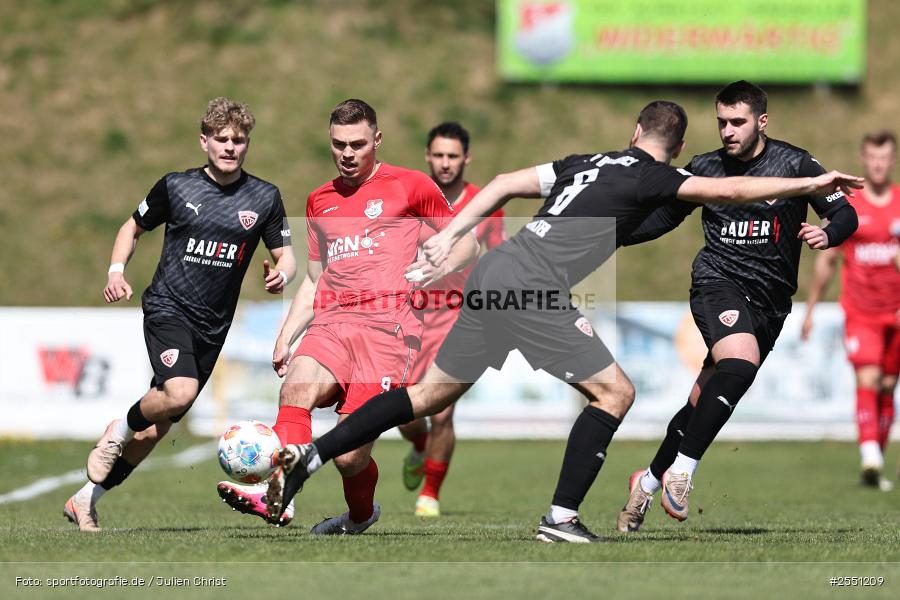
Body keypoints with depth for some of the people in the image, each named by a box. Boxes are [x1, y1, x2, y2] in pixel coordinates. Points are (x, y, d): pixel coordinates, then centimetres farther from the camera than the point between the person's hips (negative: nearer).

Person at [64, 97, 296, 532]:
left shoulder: (264, 198, 3)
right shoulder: (176, 186, -1)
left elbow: (285, 256, 6)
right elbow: (133, 227, 14)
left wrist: (280, 275, -17)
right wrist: (116, 271, -3)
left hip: (212, 326, 3)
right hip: (168, 307, -3)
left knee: (155, 429, 5)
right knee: (180, 393, -31)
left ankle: (86, 500, 20)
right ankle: (118, 431, -1)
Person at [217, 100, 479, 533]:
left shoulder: (410, 186, 9)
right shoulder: (319, 201, 24)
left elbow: (467, 243, 13)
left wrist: (441, 267, -8)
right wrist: (285, 337, 20)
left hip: (386, 324, -4)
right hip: (329, 322, 4)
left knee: (349, 456, -15)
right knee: (297, 387, -32)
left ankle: (361, 513, 17)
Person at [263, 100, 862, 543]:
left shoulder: (588, 162, 21)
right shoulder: (651, 177, 0)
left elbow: (506, 184, 20)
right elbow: (729, 189, -8)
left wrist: (450, 236, 20)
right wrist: (811, 184, -4)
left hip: (494, 277, 8)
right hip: (533, 290, -8)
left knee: (433, 393, 18)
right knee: (615, 391, 2)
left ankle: (310, 456, 15)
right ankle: (562, 516, -3)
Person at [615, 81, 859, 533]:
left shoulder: (794, 164, 0)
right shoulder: (705, 168, 4)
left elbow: (846, 214, -2)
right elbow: (665, 216, 17)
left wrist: (827, 233, -25)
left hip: (769, 301, 2)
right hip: (719, 281, -2)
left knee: (705, 402, 5)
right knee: (741, 362, -32)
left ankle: (649, 482, 25)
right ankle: (681, 470, -30)